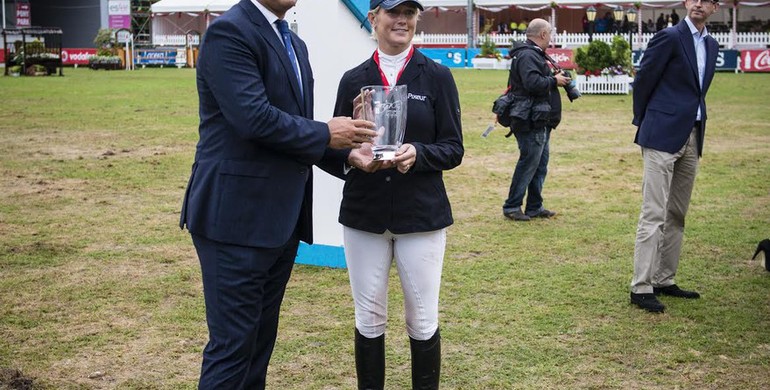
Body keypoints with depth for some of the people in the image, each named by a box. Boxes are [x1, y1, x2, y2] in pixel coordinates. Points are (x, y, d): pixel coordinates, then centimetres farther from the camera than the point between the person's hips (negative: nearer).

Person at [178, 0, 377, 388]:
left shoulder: (294, 43, 17)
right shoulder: (229, 31, -12)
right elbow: (254, 117, -22)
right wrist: (325, 134, -11)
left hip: (282, 218, 9)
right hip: (238, 216, -9)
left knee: (260, 340, 15)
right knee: (233, 344, -3)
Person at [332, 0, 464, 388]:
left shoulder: (437, 76, 0)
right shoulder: (353, 79, 5)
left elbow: (453, 150, -1)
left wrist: (417, 153, -20)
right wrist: (351, 154, -15)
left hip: (421, 215, -1)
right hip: (363, 215, 2)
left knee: (422, 322, 3)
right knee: (368, 320, 8)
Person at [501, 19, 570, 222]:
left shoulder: (533, 54, 19)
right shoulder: (527, 56, -16)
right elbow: (533, 83, -28)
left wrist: (551, 74, 6)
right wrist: (554, 80, -15)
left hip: (540, 122, 11)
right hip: (531, 122, -11)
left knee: (540, 164, 14)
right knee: (528, 163, -6)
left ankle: (534, 207, 21)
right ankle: (511, 207, 2)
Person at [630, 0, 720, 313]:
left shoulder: (711, 45, 15)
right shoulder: (669, 38, -8)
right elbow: (643, 81, -4)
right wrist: (643, 123, 4)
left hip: (692, 138, 8)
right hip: (663, 135, -8)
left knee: (677, 215, 11)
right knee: (654, 214, -9)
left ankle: (664, 280, 20)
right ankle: (641, 288, -5)